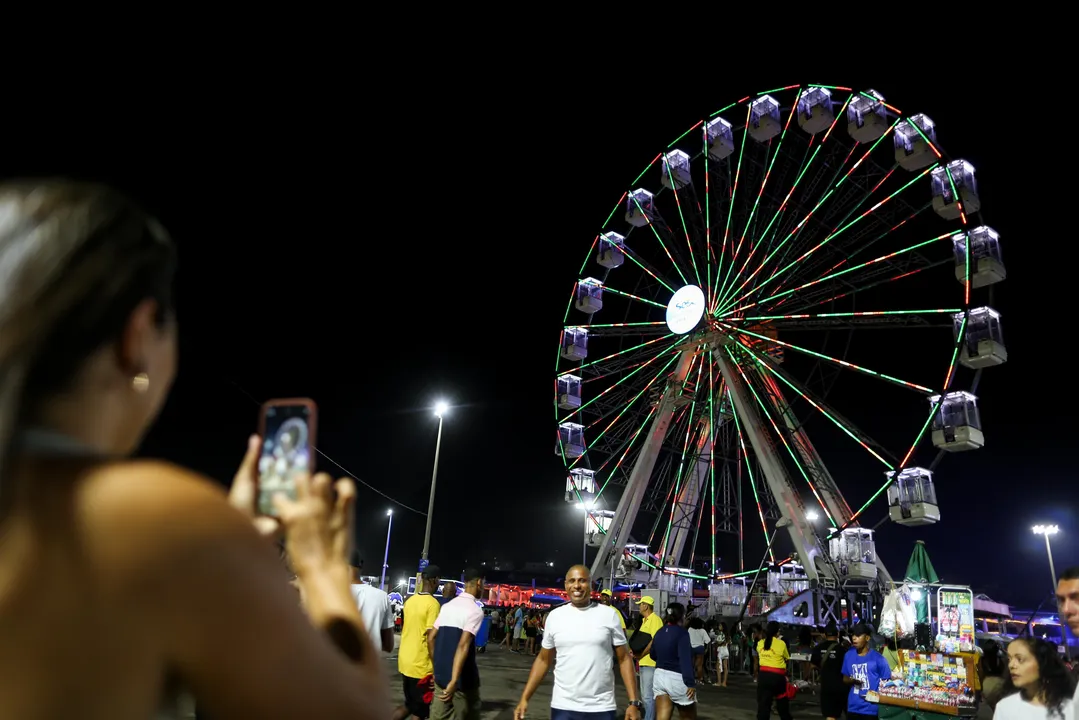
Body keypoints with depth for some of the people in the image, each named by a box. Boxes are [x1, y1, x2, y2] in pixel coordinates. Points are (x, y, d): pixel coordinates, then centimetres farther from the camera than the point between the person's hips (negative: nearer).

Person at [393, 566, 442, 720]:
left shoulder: (410, 600, 8)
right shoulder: (433, 604, -16)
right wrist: (436, 670, -14)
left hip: (404, 662, 8)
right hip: (421, 666, -8)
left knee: (409, 706, 22)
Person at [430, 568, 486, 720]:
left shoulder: (447, 606, 8)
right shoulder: (475, 610, -14)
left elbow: (432, 638, 11)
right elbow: (463, 646, -23)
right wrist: (454, 681, -27)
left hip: (440, 674, 6)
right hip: (462, 677, -6)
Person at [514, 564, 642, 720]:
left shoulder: (609, 614, -3)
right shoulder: (555, 616, 2)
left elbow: (624, 658, 0)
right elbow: (543, 660, 8)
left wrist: (634, 702, -8)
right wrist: (524, 698, 1)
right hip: (563, 707, 1)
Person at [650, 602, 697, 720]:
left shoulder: (659, 632, 9)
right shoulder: (682, 633, -13)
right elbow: (685, 660, -22)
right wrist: (690, 683, -23)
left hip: (660, 676, 6)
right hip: (677, 679, -6)